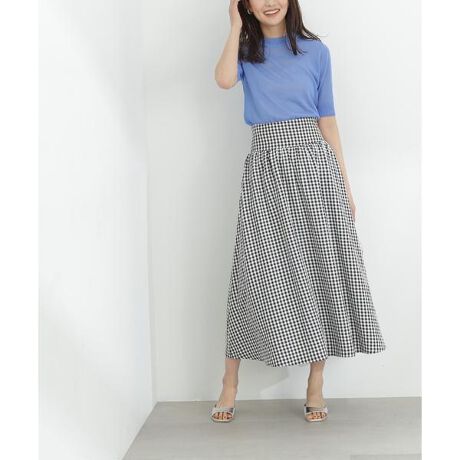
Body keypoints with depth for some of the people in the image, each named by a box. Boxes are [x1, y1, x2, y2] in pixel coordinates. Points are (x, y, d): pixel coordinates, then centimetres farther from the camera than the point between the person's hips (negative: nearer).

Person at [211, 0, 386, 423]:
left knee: (322, 269, 0)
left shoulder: (316, 51, 10)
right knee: (257, 270, -2)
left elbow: (327, 120, 8)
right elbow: (225, 79, -13)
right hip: (265, 168, 0)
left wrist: (345, 185, 5)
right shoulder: (247, 51, 11)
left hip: (313, 163, 1)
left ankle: (316, 384, 11)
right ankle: (230, 382, 11)